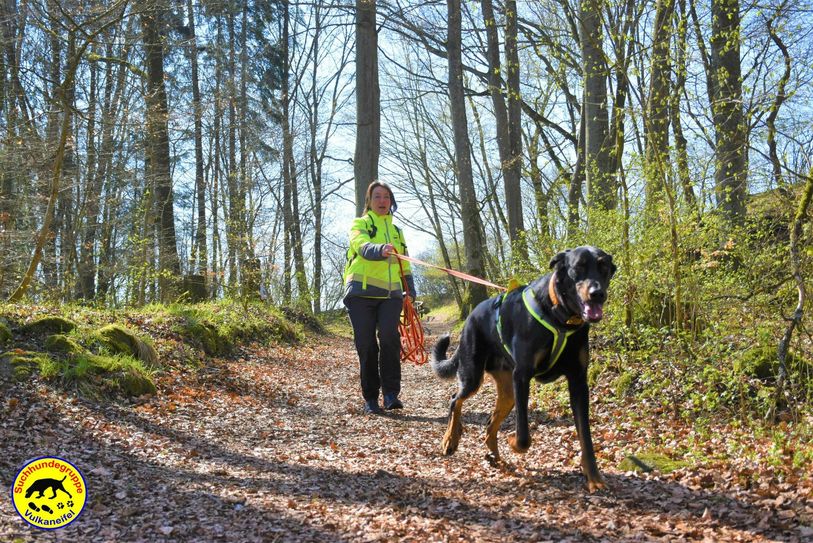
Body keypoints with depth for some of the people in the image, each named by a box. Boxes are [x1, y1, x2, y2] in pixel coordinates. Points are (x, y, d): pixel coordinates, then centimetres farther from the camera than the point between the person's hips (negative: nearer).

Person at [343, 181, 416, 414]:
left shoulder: (397, 231, 22)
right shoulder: (360, 224, 7)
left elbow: (405, 266, 25)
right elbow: (363, 247, -17)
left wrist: (410, 292, 13)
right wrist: (380, 250, -38)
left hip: (390, 294, 3)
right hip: (361, 293, -2)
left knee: (389, 337, -19)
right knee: (366, 345, -4)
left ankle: (391, 393, -12)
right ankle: (370, 398, 8)